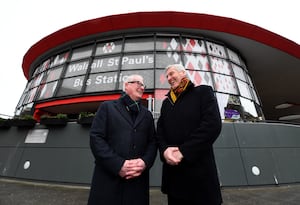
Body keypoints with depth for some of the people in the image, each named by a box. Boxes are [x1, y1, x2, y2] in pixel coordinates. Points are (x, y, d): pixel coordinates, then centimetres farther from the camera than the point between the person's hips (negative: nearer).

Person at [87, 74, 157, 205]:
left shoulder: (147, 114, 12)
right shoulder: (107, 107, 2)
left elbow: (152, 142, 8)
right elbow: (96, 138, -7)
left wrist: (145, 162, -11)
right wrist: (118, 165, -16)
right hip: (108, 178, -2)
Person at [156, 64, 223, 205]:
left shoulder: (203, 92, -1)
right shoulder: (166, 102, 14)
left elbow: (213, 124, -14)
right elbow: (160, 130, 8)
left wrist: (183, 151, -18)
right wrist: (164, 150, -13)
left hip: (199, 169, -4)